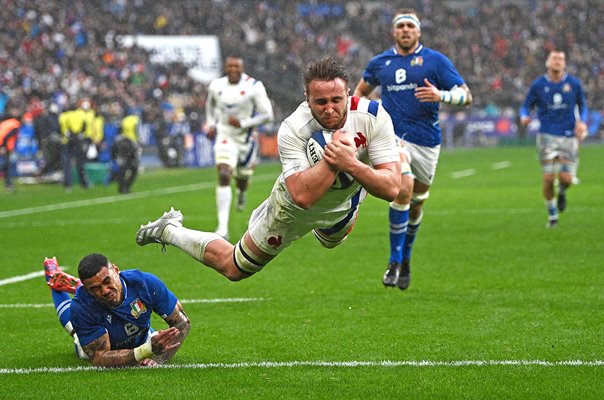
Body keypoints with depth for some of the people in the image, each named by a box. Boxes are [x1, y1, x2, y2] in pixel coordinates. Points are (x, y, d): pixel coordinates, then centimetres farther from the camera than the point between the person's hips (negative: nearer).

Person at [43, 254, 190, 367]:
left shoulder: (145, 282, -40)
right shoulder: (82, 308, -45)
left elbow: (182, 323, -31)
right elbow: (100, 359, -46)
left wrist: (159, 359, -47)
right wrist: (149, 350, -60)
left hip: (141, 339, 2)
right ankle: (55, 280, 50)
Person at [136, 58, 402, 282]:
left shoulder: (373, 117, -33)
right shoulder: (293, 129, -39)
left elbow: (391, 188, -36)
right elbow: (302, 196, -47)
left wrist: (350, 164, -50)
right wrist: (331, 160, -55)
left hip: (342, 208, 4)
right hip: (294, 209, -4)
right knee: (234, 267, 9)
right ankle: (169, 231, 31)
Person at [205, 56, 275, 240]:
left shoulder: (254, 87, -14)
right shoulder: (216, 85, -2)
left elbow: (267, 115, -12)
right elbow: (210, 105, 20)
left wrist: (243, 123, -20)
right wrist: (211, 124, 6)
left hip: (245, 138, 0)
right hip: (224, 136, 0)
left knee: (242, 176, 17)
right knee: (224, 176, -20)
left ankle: (242, 193, 61)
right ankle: (223, 227, -23)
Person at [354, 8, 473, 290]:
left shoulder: (435, 60, 1)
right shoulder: (379, 63, 8)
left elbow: (466, 95, -3)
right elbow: (361, 90, 28)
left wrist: (441, 95, -22)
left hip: (427, 141, 1)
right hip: (393, 137, -1)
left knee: (416, 202, 11)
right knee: (403, 188, -25)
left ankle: (405, 259, 35)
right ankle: (394, 262, -16)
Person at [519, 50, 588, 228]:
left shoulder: (573, 83, 3)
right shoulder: (538, 85, 0)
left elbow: (582, 104, 17)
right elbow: (526, 105, 8)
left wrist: (582, 121, -1)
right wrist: (524, 117, -15)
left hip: (569, 136, 1)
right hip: (547, 136, -1)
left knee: (566, 178, -9)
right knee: (548, 178, -7)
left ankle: (562, 192, 30)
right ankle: (552, 214, 15)